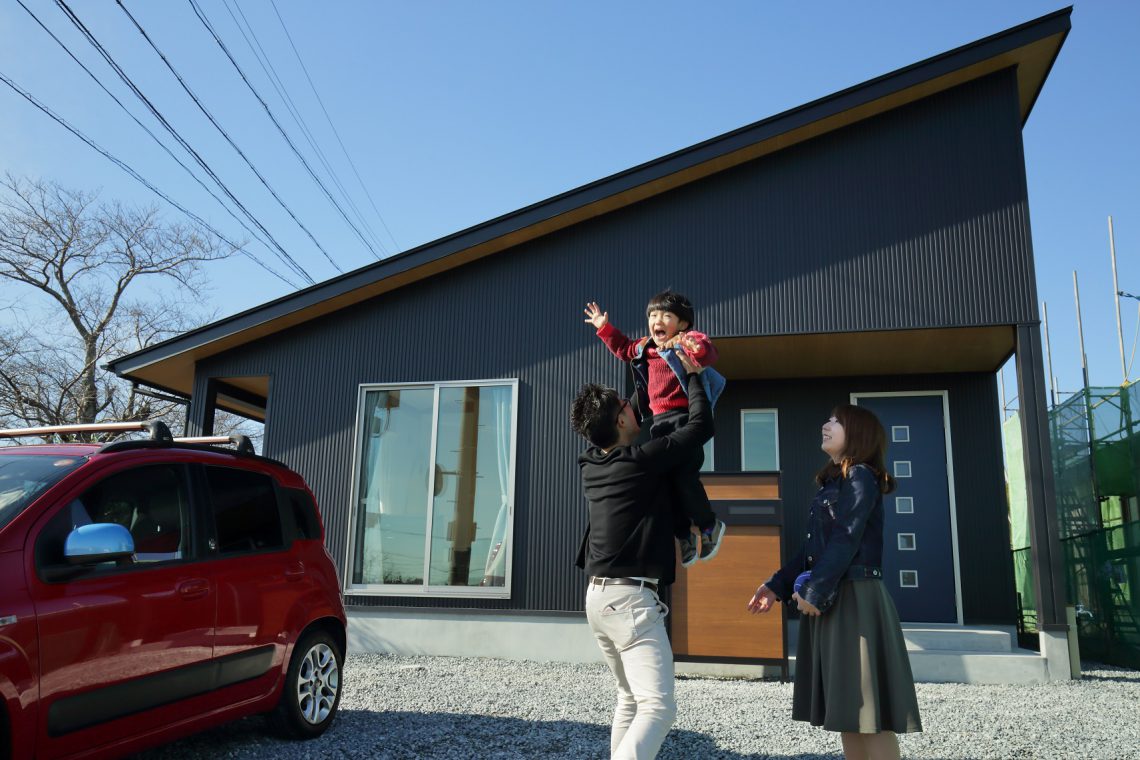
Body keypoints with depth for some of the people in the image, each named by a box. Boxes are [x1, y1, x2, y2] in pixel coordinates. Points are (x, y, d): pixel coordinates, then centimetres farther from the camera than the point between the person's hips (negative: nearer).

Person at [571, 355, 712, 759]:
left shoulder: (592, 464, 8)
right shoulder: (642, 459, -14)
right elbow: (701, 425, -7)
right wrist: (692, 374, 7)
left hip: (600, 594, 9)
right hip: (631, 596, -9)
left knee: (630, 698, 20)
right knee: (657, 706, -13)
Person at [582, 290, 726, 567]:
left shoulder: (688, 341, -3)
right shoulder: (645, 348, 20)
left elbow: (707, 352, -23)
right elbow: (623, 348, 39)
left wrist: (696, 347, -40)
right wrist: (604, 328, 36)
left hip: (684, 417, -8)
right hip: (660, 421, 8)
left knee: (683, 474, -17)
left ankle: (709, 525, 6)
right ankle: (683, 535, 21)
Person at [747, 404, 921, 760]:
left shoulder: (861, 476, -7)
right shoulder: (833, 482, 19)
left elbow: (846, 541, -17)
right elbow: (813, 547, 17)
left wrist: (813, 590, -18)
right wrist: (777, 586, 12)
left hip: (854, 598, -9)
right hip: (829, 598, 9)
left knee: (867, 708, -6)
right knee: (848, 708, 11)